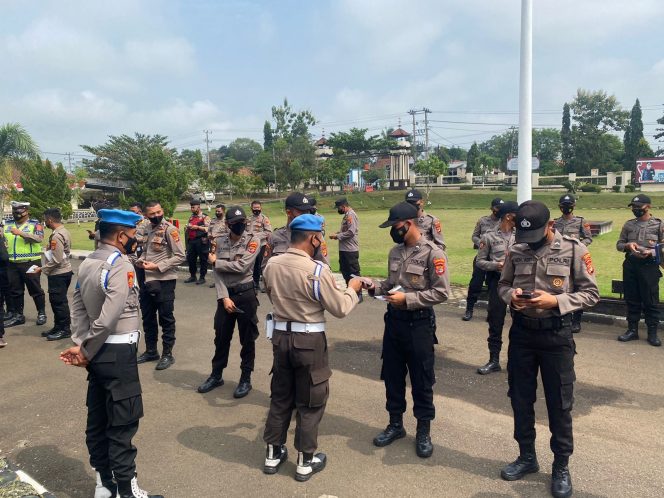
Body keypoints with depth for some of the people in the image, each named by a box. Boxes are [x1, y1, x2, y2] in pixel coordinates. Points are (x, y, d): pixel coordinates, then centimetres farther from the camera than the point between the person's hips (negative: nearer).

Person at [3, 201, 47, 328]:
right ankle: (18, 315, 21)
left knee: (35, 289, 4)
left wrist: (21, 233, -25)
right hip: (12, 264, 5)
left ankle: (41, 313, 16)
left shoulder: (35, 224, -2)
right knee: (15, 291, 11)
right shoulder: (7, 225, 13)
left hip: (30, 263, -5)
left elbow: (39, 238, -18)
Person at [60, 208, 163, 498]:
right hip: (117, 353, -9)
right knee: (123, 422, 1)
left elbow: (78, 308, 5)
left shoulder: (87, 263, 8)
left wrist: (82, 345, -2)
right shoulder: (120, 266, -19)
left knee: (98, 418, 16)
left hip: (98, 352, 9)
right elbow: (108, 319, -25)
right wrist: (85, 351, -12)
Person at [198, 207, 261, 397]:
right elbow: (217, 272, -1)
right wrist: (224, 297, -11)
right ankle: (216, 375, 32)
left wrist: (216, 262, -8)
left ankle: (246, 379, 21)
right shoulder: (220, 241, 3)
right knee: (221, 337, 15)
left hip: (245, 294, -3)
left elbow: (241, 267, -19)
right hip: (225, 294, 4)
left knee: (247, 338, 7)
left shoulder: (253, 240, -8)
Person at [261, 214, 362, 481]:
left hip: (280, 336, 6)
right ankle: (305, 461, 24)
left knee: (280, 397, 20)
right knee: (310, 402, 11)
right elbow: (340, 309, -14)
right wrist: (352, 289, 3)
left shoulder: (271, 265, -2)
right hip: (309, 340, -5)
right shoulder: (318, 270, -21)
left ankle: (273, 454, 33)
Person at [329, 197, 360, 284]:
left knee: (353, 272, -3)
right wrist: (337, 233, 7)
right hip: (344, 250, 10)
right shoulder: (347, 215, 14)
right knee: (344, 270, 18)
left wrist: (337, 236, -14)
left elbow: (351, 232, -23)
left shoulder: (351, 215, -16)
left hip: (350, 250, -10)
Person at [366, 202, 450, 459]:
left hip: (419, 324, -7)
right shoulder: (395, 251, 7)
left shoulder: (433, 253, -15)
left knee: (421, 380, 7)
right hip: (393, 320, 7)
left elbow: (441, 292, -17)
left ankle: (423, 431, 24)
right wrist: (377, 287, -2)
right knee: (392, 375, 16)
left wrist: (407, 299, -22)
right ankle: (395, 424, 33)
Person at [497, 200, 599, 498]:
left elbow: (591, 293, -7)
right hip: (521, 332, 4)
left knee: (559, 403, 8)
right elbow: (503, 284, 10)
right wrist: (511, 295, -13)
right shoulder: (516, 250, 0)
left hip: (556, 334, -3)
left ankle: (561, 466, 27)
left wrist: (555, 300, -21)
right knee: (520, 398, 14)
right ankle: (527, 456, 33)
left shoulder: (573, 250, -10)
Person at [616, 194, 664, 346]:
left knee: (650, 301, 1)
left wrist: (650, 252, -19)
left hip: (649, 266, -4)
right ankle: (632, 330, 19)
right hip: (630, 265, 4)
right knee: (631, 300, 10)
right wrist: (627, 245, -9)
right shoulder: (629, 224, 11)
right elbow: (619, 244, 12)